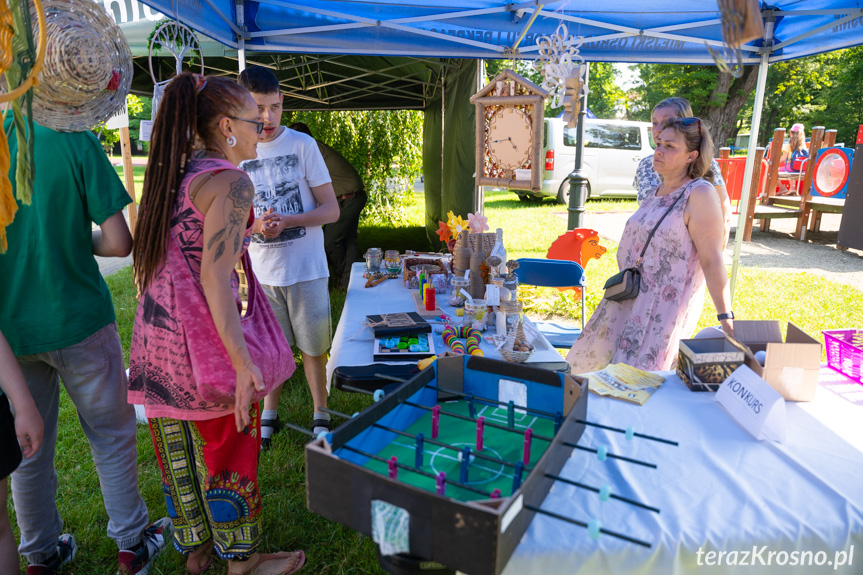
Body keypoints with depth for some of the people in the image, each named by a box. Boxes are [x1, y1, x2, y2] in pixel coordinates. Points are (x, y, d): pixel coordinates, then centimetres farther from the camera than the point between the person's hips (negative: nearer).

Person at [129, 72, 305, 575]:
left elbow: (148, 260, 14)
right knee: (225, 446, 9)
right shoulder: (231, 182, -15)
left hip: (154, 331, 8)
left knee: (178, 447, 20)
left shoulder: (170, 173, 11)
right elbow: (214, 276, -26)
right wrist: (242, 362, -29)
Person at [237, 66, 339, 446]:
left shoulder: (302, 145, -6)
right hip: (261, 270, 3)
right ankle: (269, 415, 34)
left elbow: (331, 210, -6)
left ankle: (320, 415, 27)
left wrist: (287, 222, -22)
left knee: (312, 347, 8)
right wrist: (257, 226, -15)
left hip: (306, 268, -2)